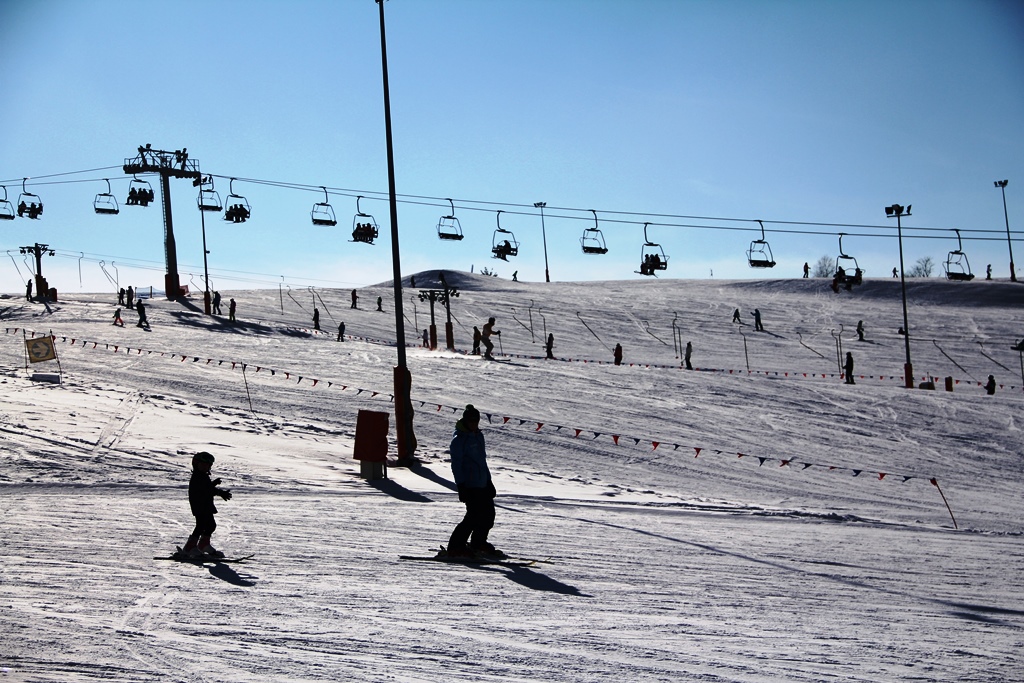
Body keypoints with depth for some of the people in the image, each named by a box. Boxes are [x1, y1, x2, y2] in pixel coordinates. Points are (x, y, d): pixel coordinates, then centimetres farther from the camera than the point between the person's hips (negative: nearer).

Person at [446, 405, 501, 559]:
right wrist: (461, 486, -17)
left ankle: (478, 543, 29)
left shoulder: (479, 435, 15)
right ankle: (456, 547, -3)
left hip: (482, 484, 8)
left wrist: (489, 481, 23)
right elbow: (456, 465, -12)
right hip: (469, 485, -8)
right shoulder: (458, 439, -10)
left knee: (489, 514, 11)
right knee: (474, 516, -12)